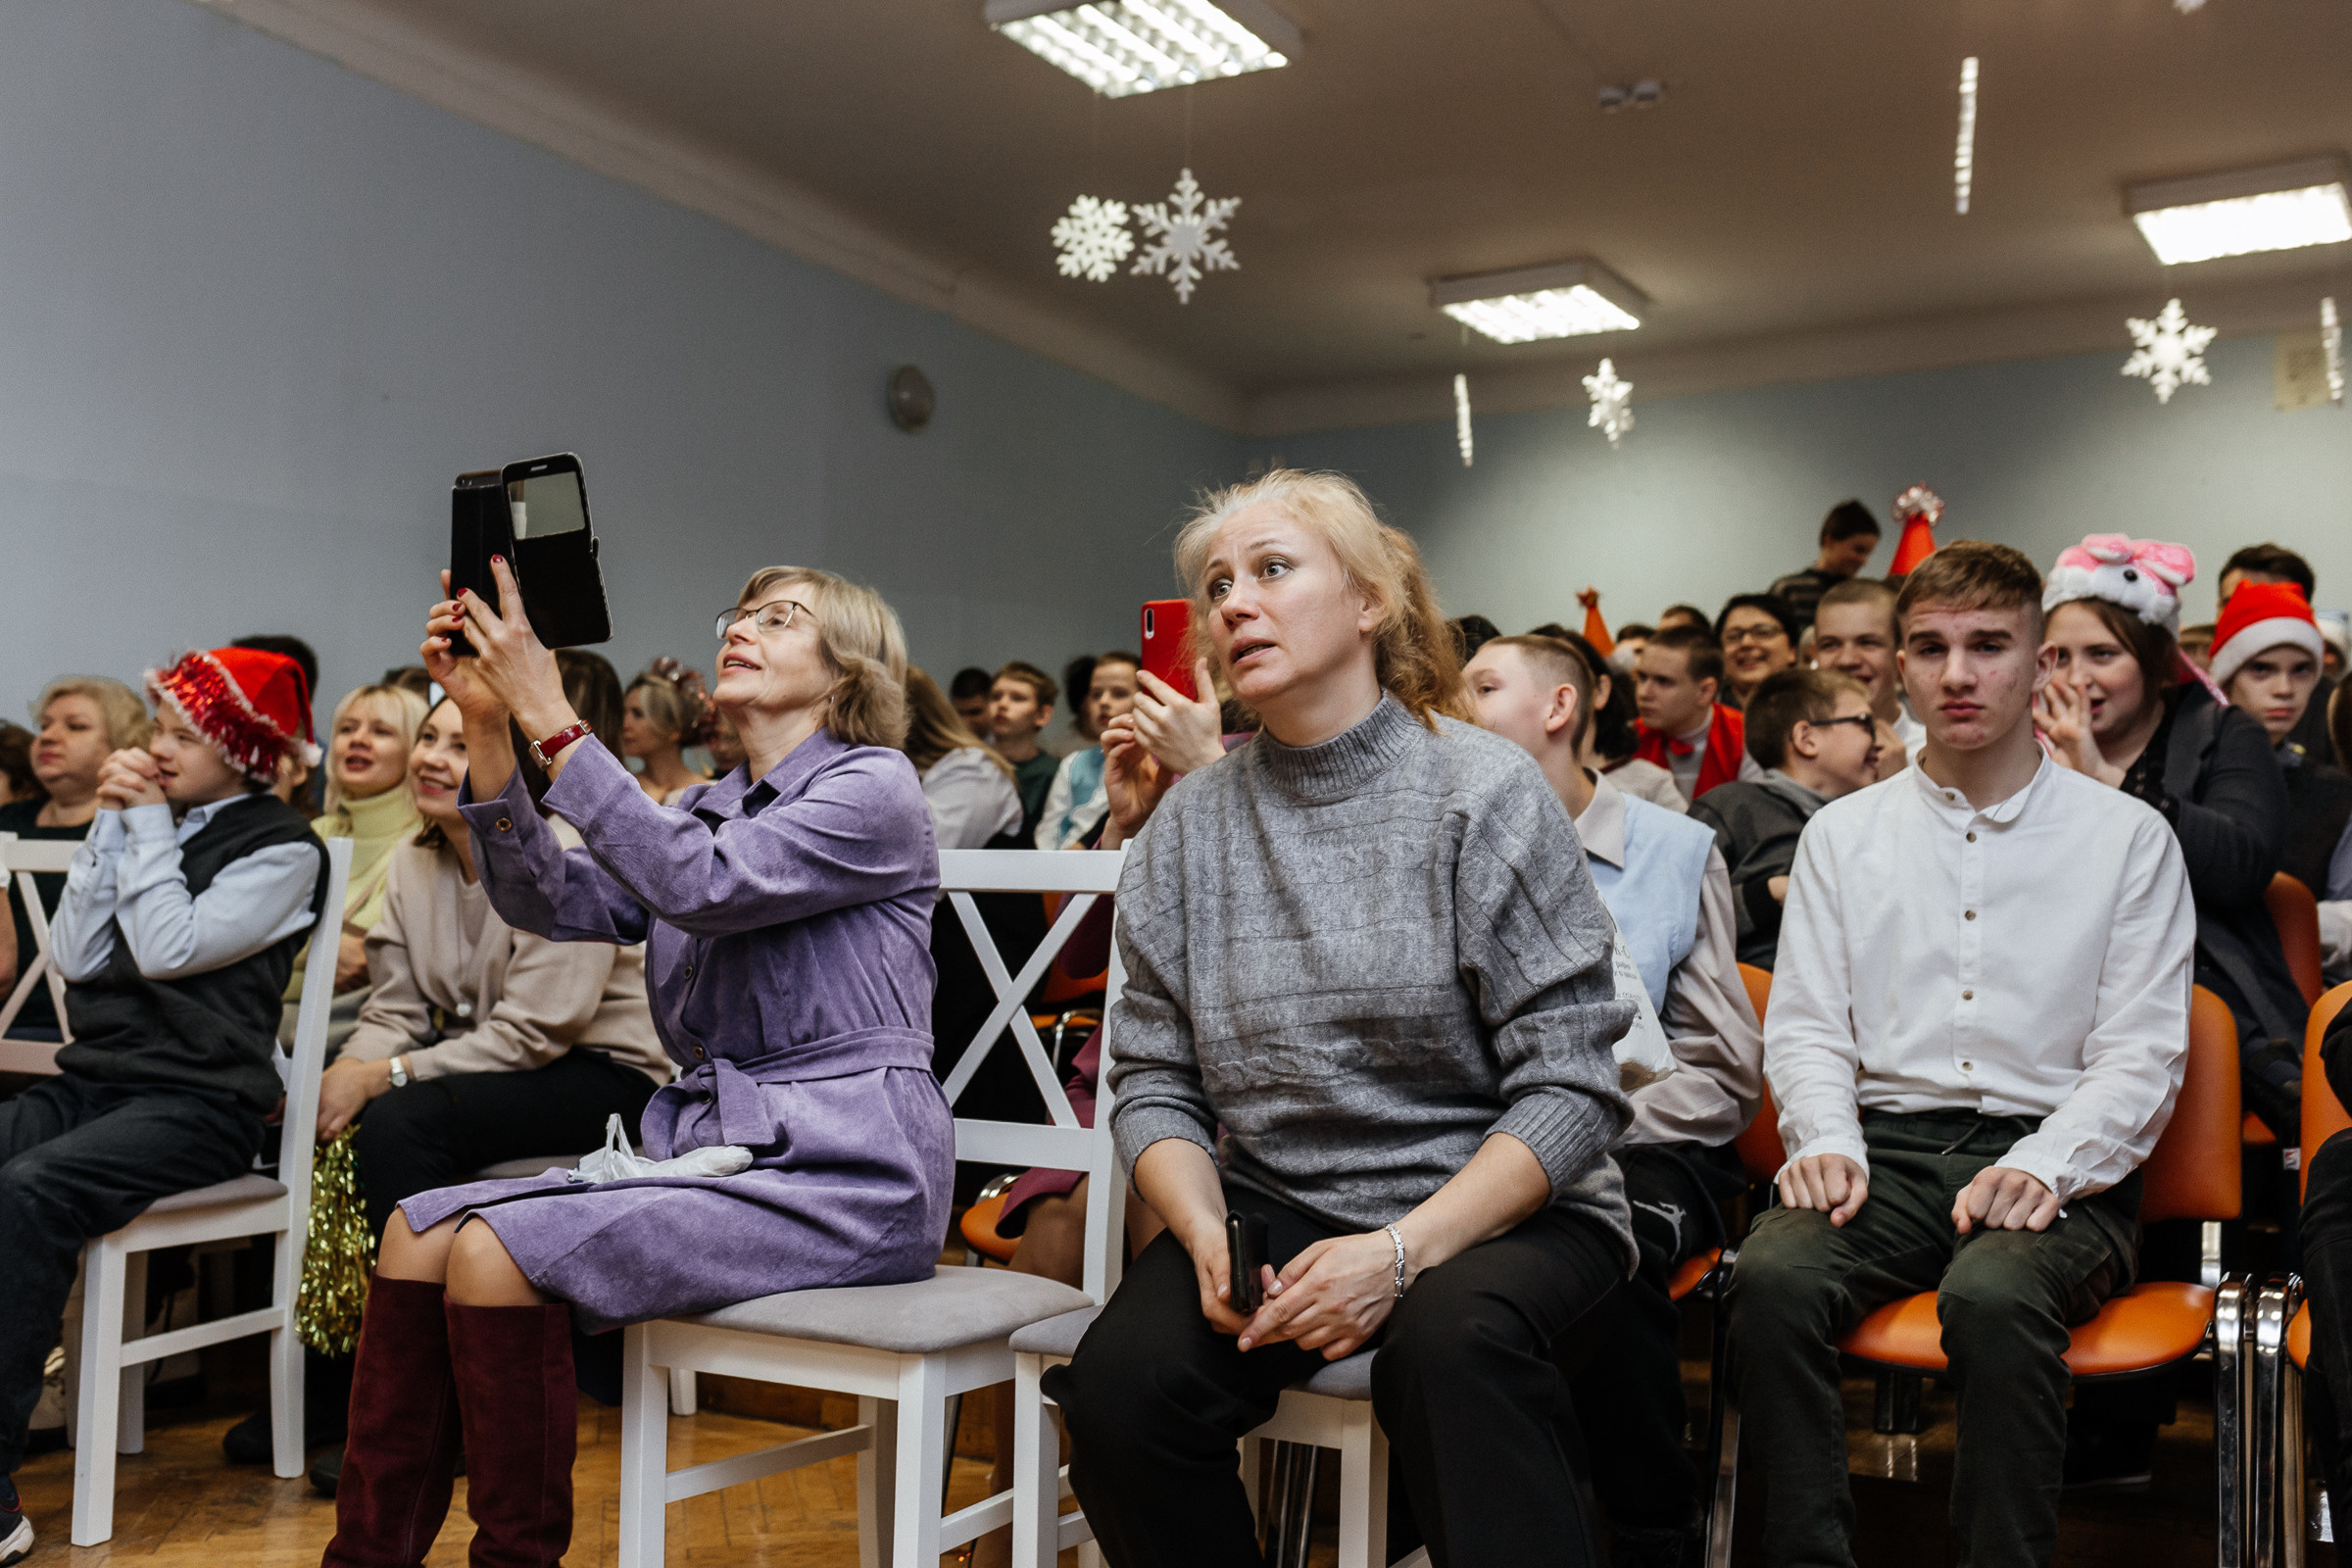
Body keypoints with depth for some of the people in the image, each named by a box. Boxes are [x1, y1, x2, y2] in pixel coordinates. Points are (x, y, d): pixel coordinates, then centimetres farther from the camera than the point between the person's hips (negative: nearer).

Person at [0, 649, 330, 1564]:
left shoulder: (281, 848, -1)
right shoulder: (153, 822, 18)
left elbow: (168, 950, -13)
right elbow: (76, 957, 10)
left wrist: (148, 828, -4)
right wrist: (112, 829, 6)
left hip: (198, 1100, -6)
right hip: (95, 1078, 7)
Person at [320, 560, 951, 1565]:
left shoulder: (872, 788, -5)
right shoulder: (707, 809, 19)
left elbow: (700, 886, -21)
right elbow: (551, 901, 3)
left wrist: (552, 719, -21)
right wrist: (488, 725, -7)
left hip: (836, 1171, -8)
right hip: (707, 1145, 8)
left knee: (499, 1252, -21)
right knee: (417, 1230, -7)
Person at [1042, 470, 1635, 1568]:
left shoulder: (1484, 791, -7)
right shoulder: (1186, 827, 5)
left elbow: (1571, 1088, -11)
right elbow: (1154, 1083, 5)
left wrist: (1401, 1251, -22)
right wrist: (1205, 1233, -15)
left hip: (1498, 1211, -3)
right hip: (1276, 1207, 4)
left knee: (1449, 1338, -36)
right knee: (1120, 1382, -23)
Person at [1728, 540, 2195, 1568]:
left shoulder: (2129, 837, 8)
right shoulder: (1841, 834, 15)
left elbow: (2143, 1056, 2)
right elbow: (1805, 1023, 11)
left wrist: (2041, 1166, -16)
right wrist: (1826, 1140, -10)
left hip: (2055, 1161, -2)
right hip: (1886, 1145, 2)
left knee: (1993, 1298, -35)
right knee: (1772, 1276, -30)